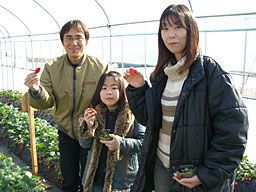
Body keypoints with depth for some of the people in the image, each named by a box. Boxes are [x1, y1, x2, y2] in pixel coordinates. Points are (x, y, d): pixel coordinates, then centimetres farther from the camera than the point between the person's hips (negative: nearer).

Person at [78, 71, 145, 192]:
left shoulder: (132, 113, -11)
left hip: (122, 178, -3)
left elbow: (143, 142, -10)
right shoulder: (96, 113, 0)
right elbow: (84, 144, 2)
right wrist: (88, 126, -16)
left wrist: (121, 143, -24)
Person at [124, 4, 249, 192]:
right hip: (160, 167, 6)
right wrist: (138, 89, -4)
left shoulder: (211, 72, -15)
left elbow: (233, 129, -17)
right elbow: (149, 119, 9)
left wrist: (208, 175, -18)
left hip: (194, 174, -6)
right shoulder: (161, 74, 4)